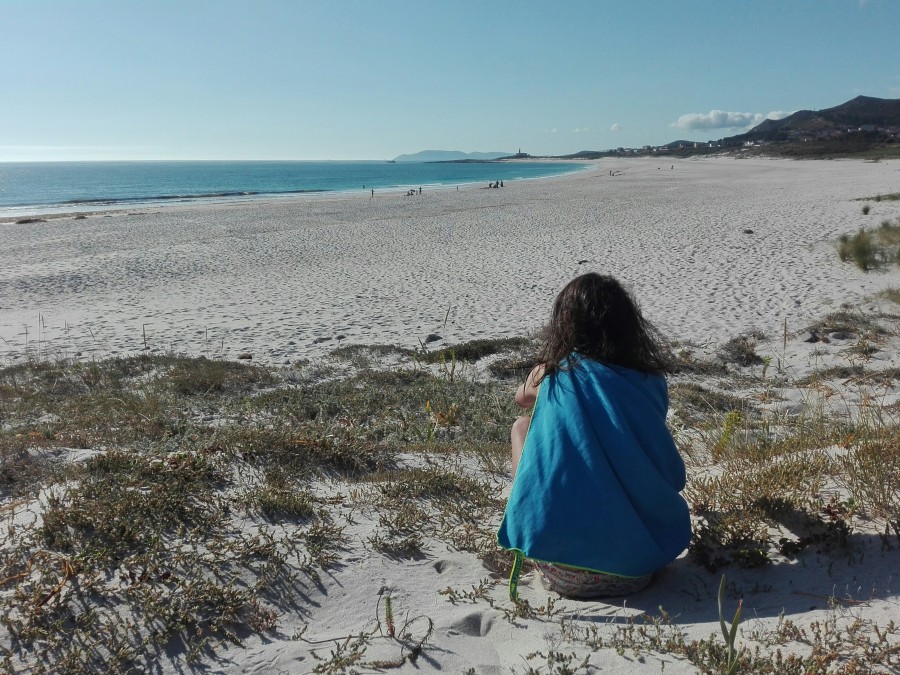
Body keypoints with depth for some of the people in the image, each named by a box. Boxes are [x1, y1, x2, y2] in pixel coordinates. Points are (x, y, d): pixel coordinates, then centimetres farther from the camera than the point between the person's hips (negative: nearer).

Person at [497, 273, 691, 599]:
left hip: (567, 573, -3)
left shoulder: (553, 376, -8)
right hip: (640, 568, 4)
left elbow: (522, 398, 18)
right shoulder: (651, 380, -1)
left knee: (522, 427, 15)